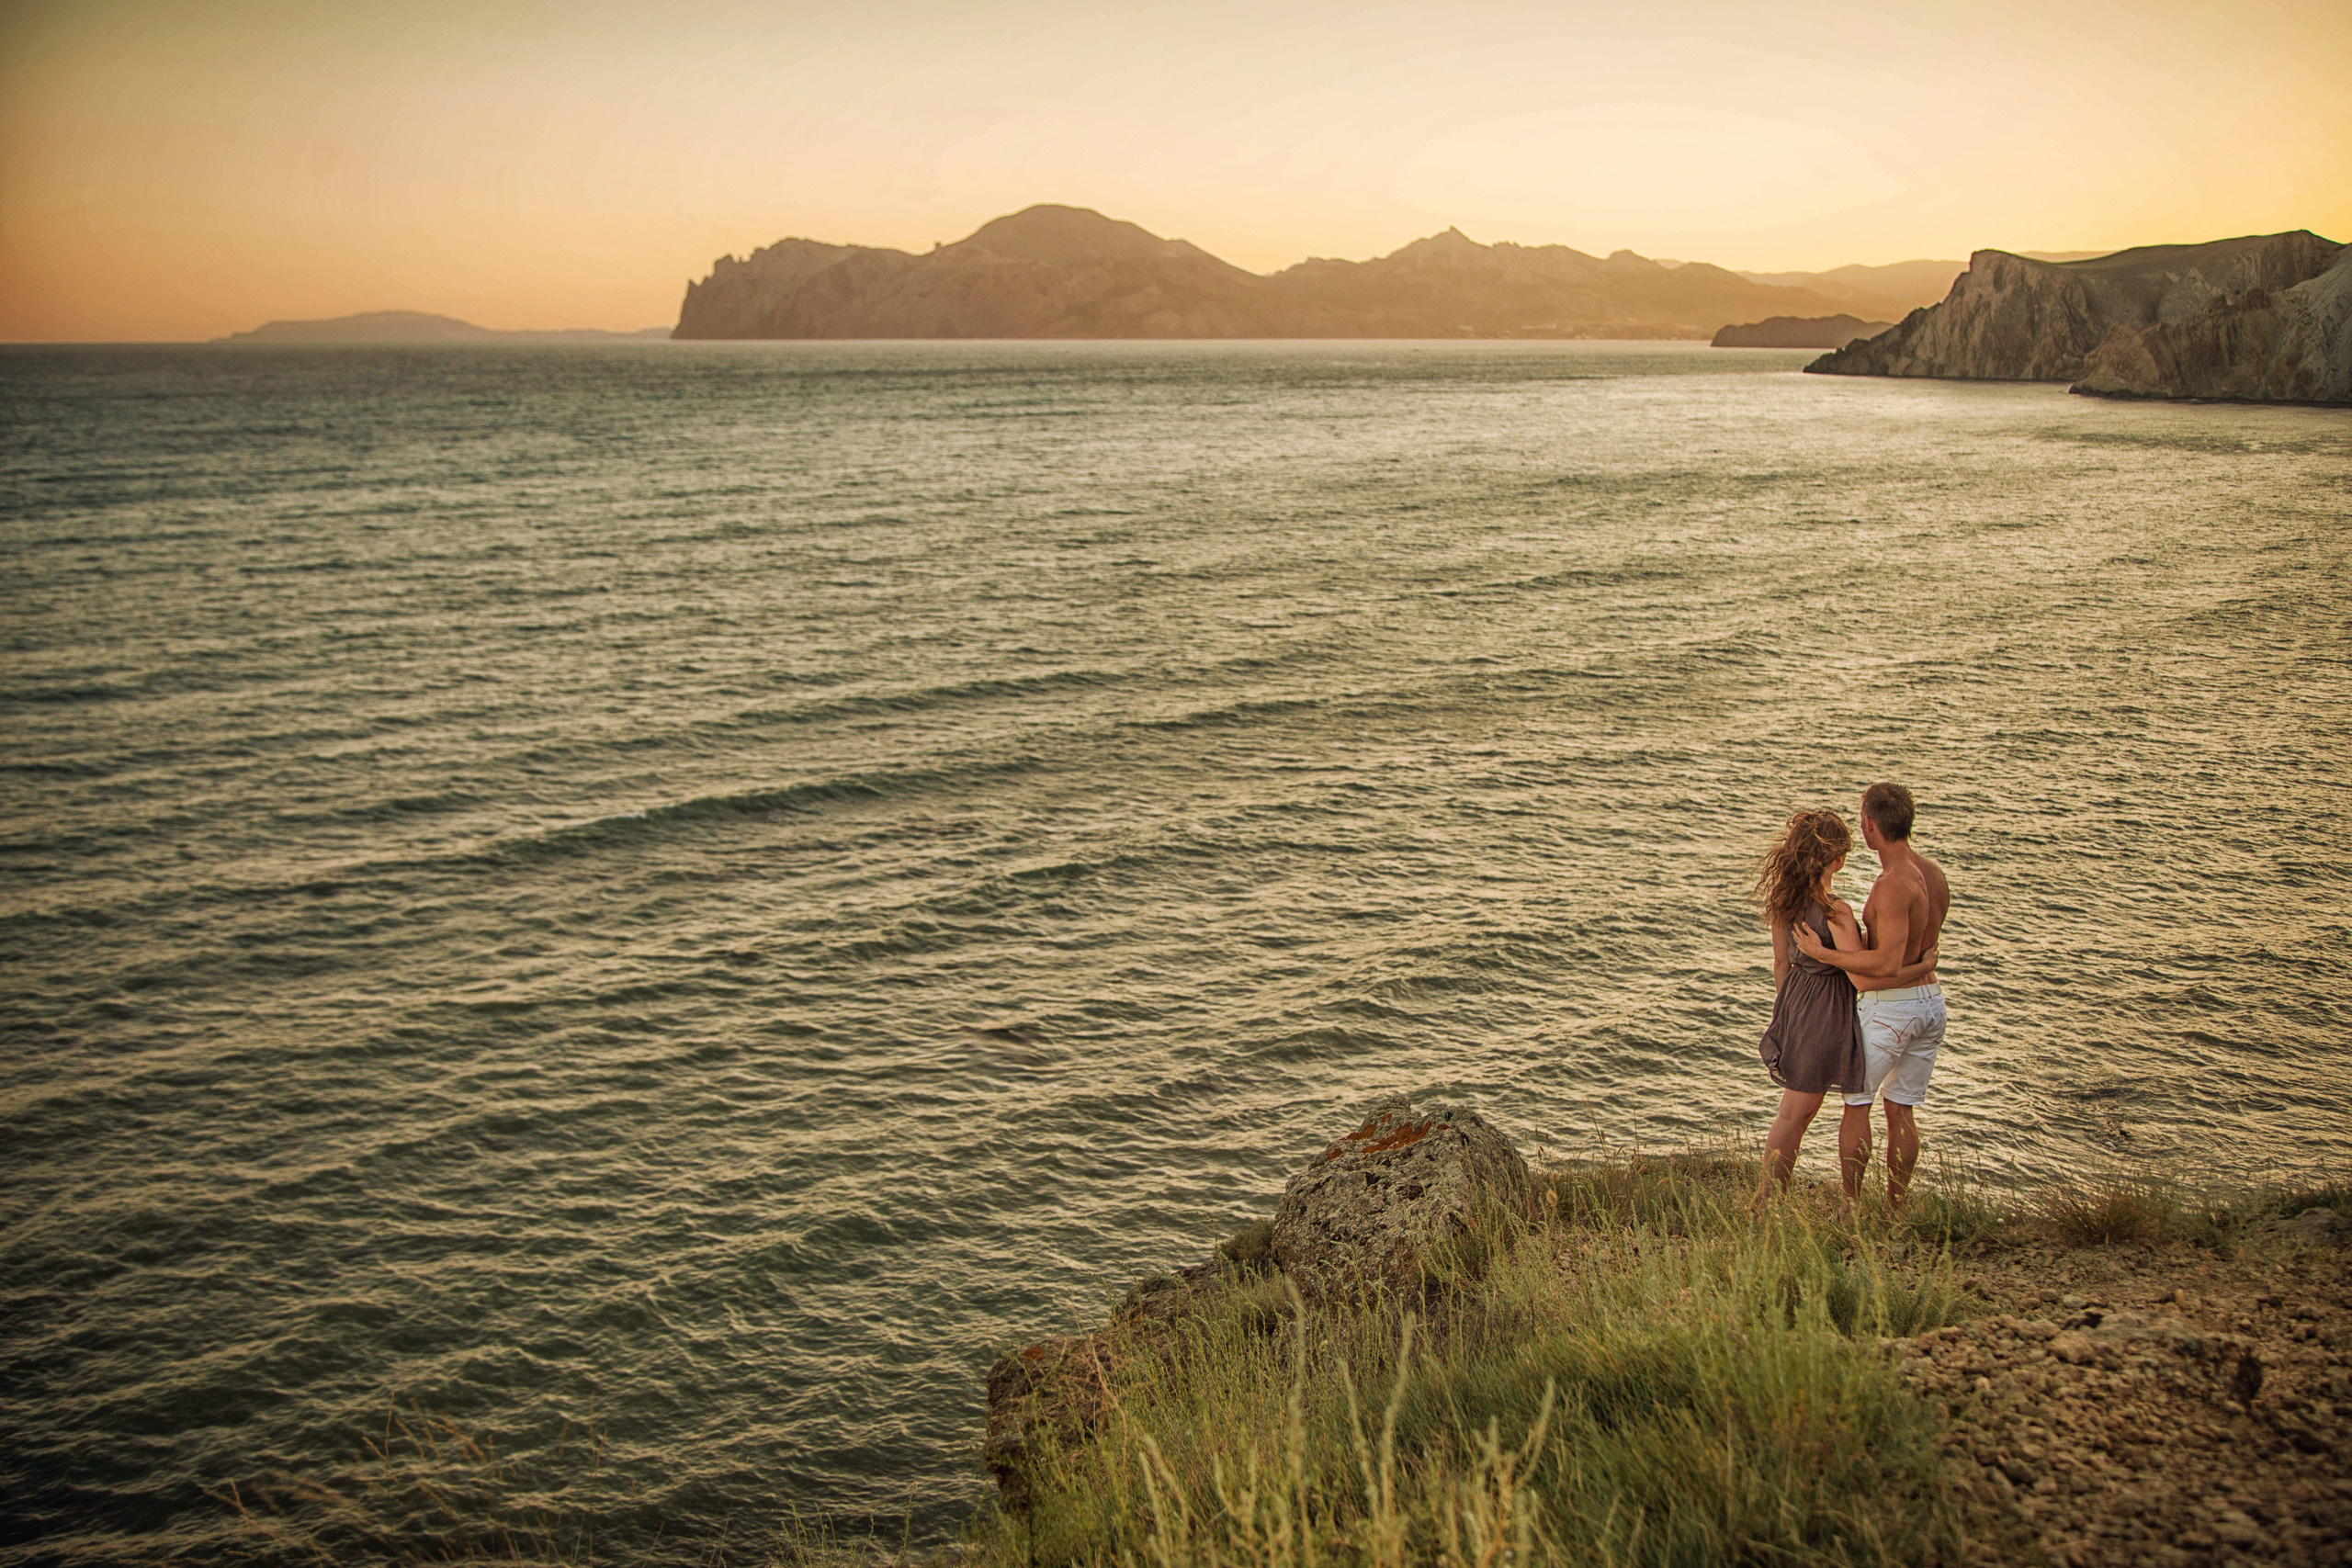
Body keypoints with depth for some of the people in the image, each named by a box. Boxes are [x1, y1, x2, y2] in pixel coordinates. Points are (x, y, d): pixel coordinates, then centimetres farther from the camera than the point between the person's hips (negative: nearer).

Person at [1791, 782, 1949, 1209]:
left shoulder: (1894, 883, -22)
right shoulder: (1934, 874, 6)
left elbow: (1889, 964, -27)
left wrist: (1822, 953, -19)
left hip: (1887, 1008, -8)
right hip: (1931, 1001, 8)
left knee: (1855, 1103, 6)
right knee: (1902, 1111, 14)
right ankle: (1895, 1210, 19)